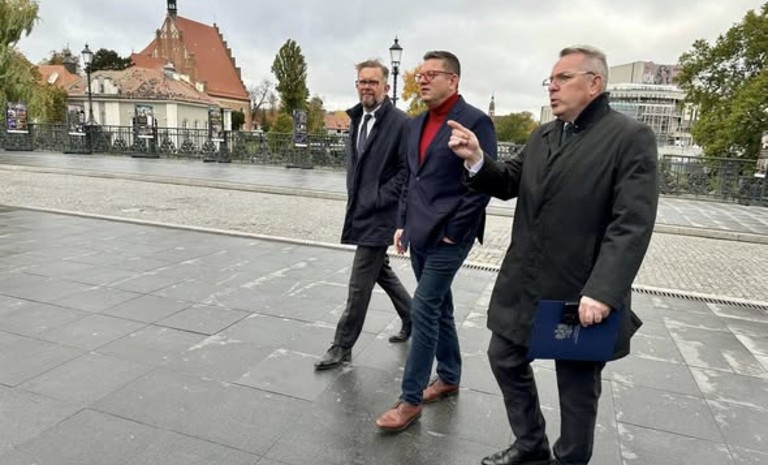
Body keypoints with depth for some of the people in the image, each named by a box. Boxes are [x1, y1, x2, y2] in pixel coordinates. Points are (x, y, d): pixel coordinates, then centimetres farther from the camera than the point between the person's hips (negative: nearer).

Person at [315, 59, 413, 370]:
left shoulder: (400, 123, -12)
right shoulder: (357, 118, 12)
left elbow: (407, 171, -14)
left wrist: (377, 199, -16)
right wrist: (354, 198, 10)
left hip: (379, 215, -8)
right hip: (360, 212, 8)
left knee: (359, 284, -2)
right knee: (381, 271, 20)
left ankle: (342, 347, 12)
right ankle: (412, 318, 40)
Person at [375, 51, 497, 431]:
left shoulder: (475, 121, -10)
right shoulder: (417, 123, 13)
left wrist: (453, 231, -15)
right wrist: (403, 223, 12)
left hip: (448, 236, -8)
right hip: (420, 234, 8)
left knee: (423, 310, -6)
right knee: (438, 307, 16)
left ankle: (410, 399, 7)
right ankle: (448, 377, 33)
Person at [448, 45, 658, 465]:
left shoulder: (631, 138, -12)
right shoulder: (542, 135, 11)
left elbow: (632, 224, -19)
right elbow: (510, 184, 12)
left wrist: (602, 292, -27)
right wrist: (477, 160, -8)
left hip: (581, 293, -7)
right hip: (525, 284, 7)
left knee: (577, 387, 12)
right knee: (505, 359, 17)